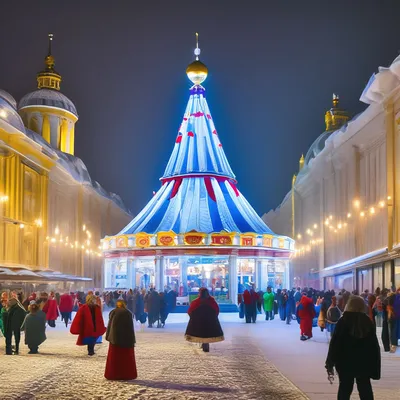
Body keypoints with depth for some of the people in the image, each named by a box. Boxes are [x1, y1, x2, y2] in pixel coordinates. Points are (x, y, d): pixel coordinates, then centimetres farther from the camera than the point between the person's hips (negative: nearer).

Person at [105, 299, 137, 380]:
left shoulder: (113, 312, 3)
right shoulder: (128, 313, -1)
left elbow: (109, 325, 0)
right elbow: (131, 327, -4)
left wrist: (108, 337, 1)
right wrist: (132, 340, -3)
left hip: (115, 337, 1)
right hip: (126, 338, -1)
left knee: (114, 357, 6)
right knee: (126, 357, 6)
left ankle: (112, 375, 6)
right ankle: (127, 375, 5)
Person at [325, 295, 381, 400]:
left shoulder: (343, 321, -8)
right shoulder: (368, 322, 0)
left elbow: (335, 343, -10)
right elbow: (374, 345, 2)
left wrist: (330, 362, -4)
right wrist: (375, 366, 7)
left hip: (346, 362, -2)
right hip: (364, 362, 2)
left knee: (345, 389, 5)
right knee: (365, 389, 9)